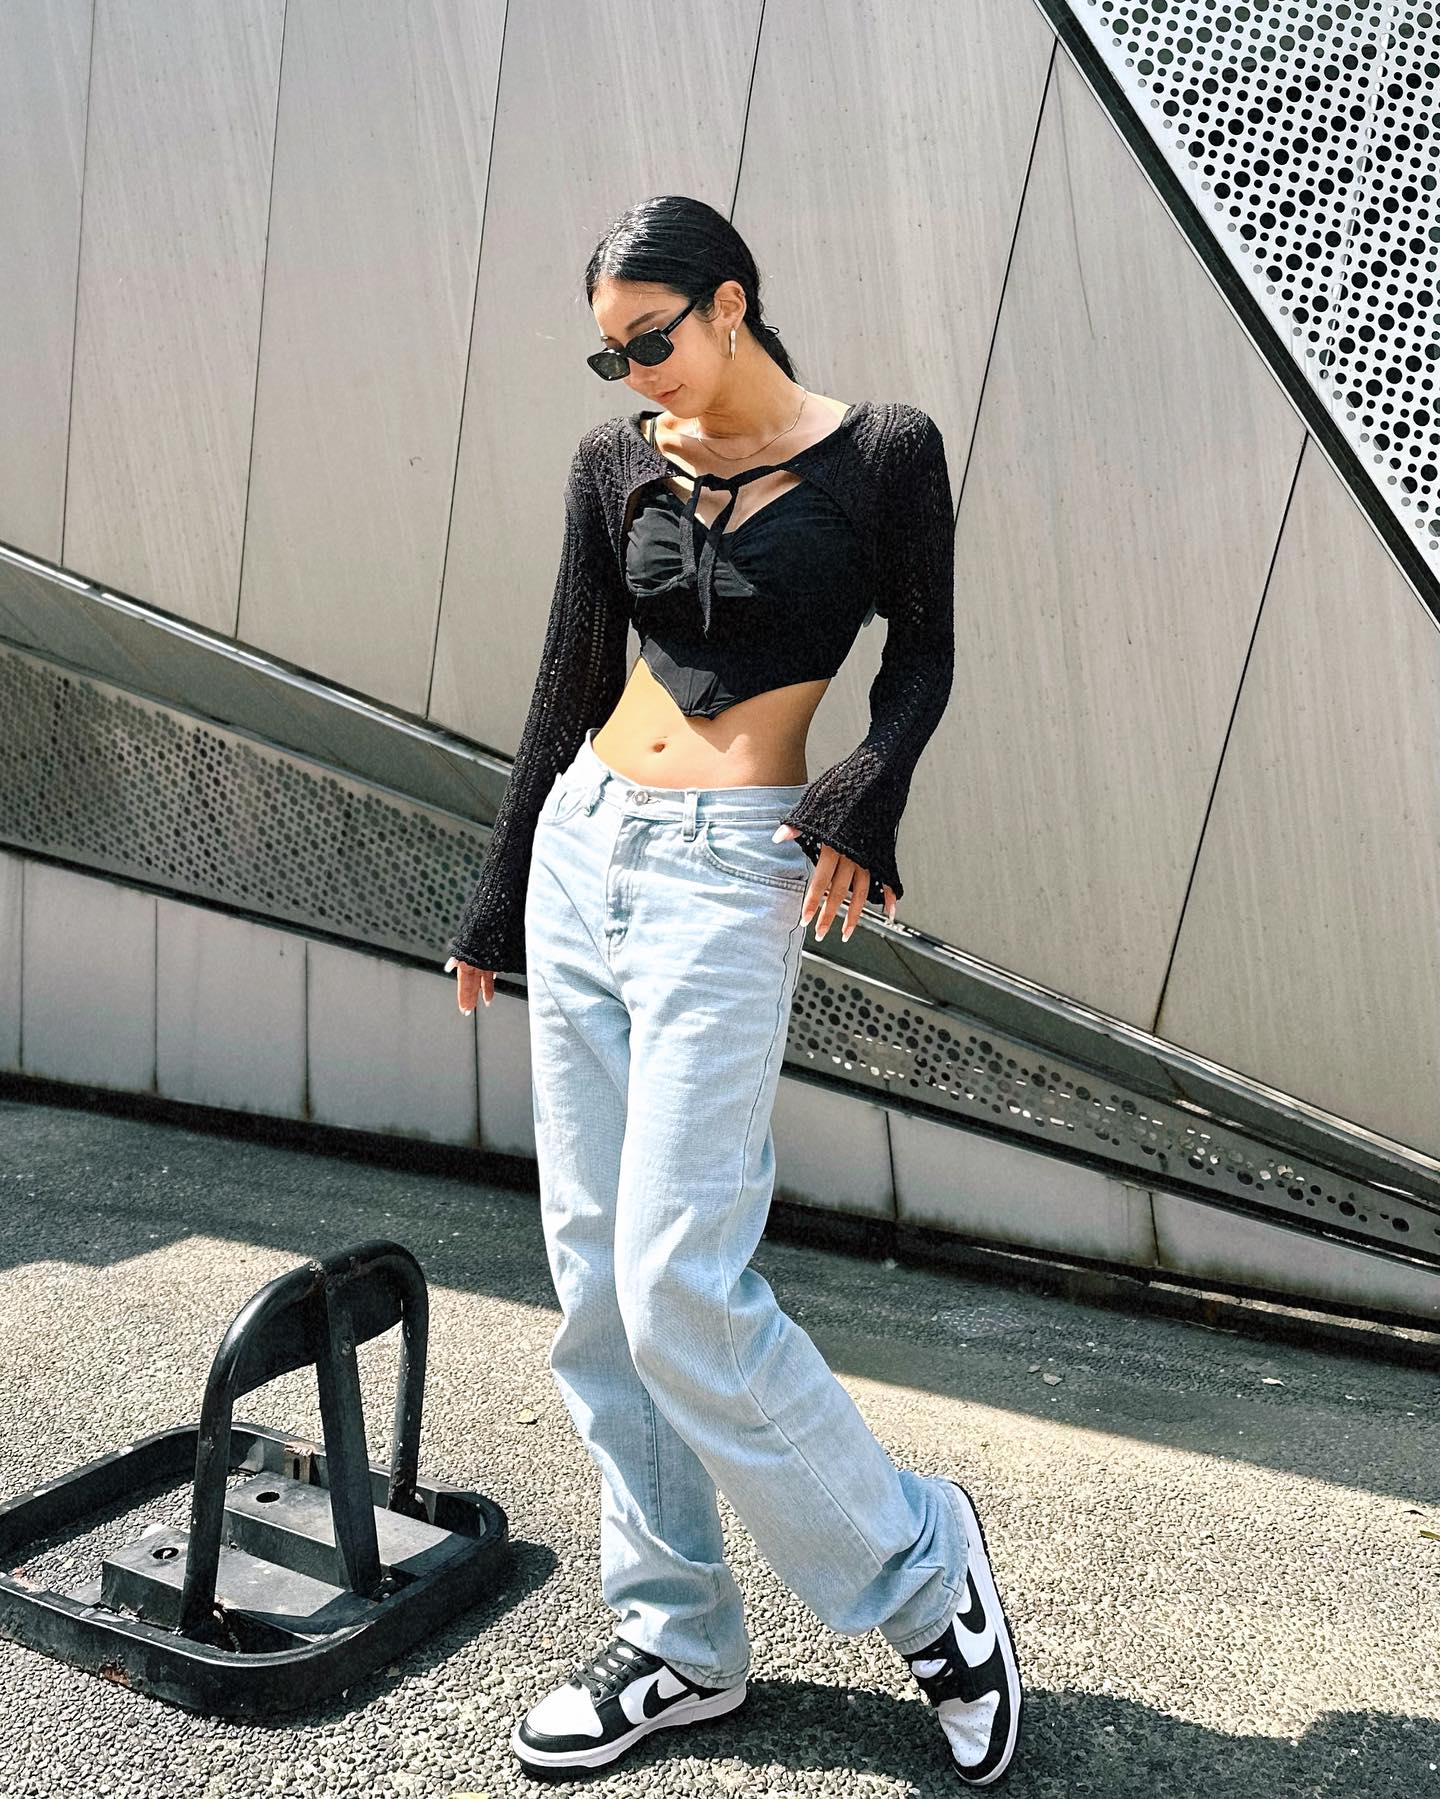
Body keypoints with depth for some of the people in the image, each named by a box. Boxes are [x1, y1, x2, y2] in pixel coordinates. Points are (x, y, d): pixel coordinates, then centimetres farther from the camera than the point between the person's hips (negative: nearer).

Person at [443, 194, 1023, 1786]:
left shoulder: (880, 451, -2)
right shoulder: (618, 462, 10)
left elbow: (923, 653, 6)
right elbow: (567, 682, 15)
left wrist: (863, 800, -12)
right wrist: (496, 904, 18)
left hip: (731, 874, -6)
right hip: (583, 851, 6)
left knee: (677, 1287, -12)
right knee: (595, 1280, 7)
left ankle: (919, 1568, 11)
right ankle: (679, 1641, 21)